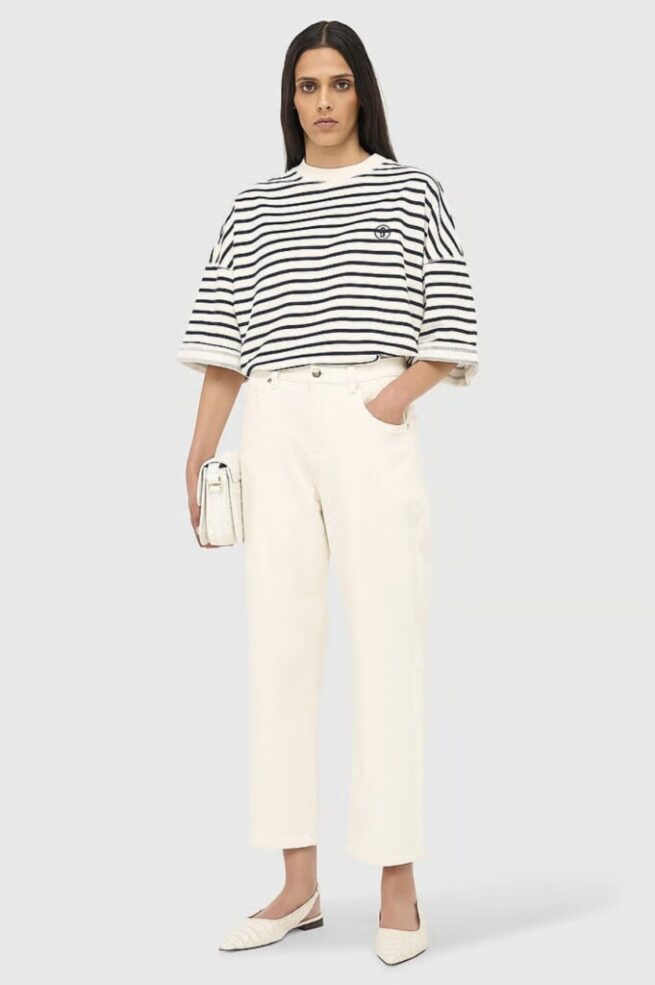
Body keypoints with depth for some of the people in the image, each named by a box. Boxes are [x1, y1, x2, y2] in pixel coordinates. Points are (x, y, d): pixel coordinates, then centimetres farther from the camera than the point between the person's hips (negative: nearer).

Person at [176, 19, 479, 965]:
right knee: (278, 646, 1)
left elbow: (452, 325, 5)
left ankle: (399, 885, 2)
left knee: (385, 646, -5)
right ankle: (299, 884, 9)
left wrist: (401, 391, -13)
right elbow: (226, 338, 11)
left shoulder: (412, 191, 8)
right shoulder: (254, 207, 15)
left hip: (373, 425, -3)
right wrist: (200, 454, 2)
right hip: (275, 427, 3)